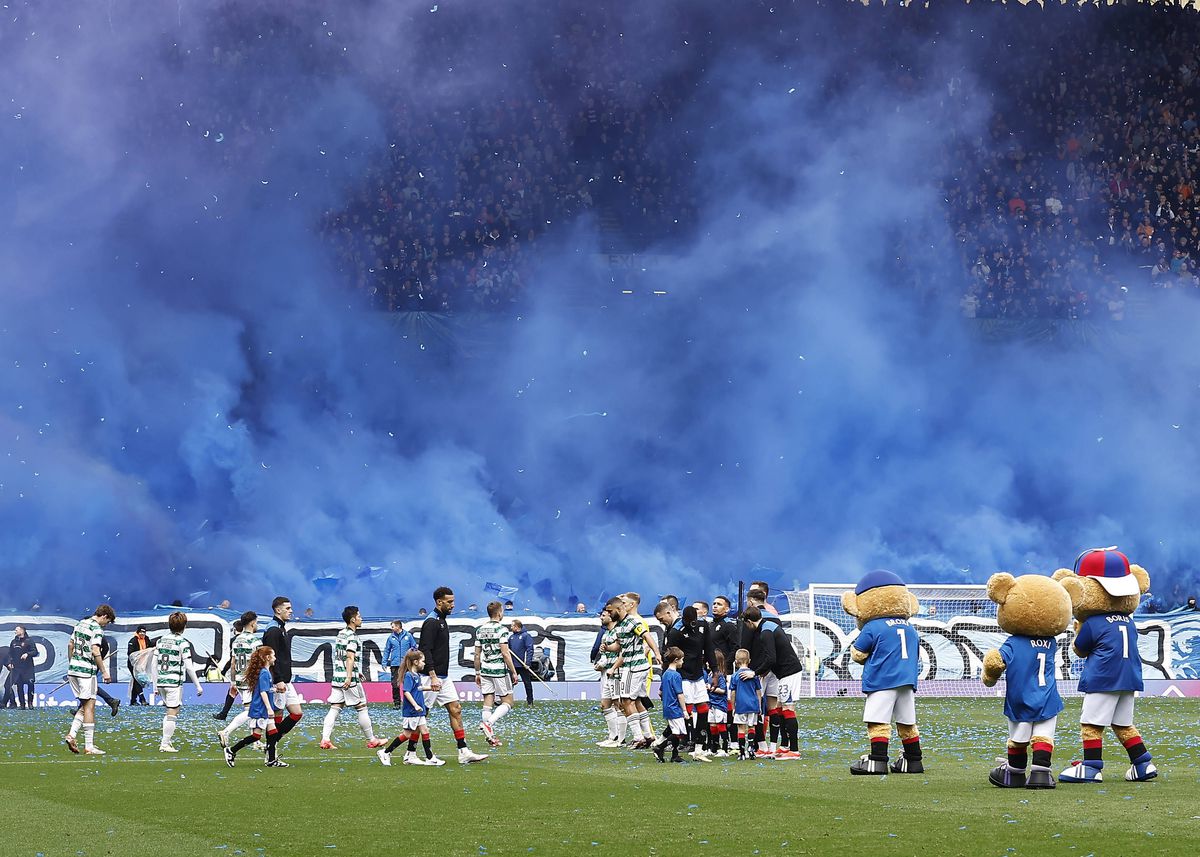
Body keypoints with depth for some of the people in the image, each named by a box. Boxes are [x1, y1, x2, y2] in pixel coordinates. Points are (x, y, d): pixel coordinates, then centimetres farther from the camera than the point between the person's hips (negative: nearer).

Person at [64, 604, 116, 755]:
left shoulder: (81, 623, 14)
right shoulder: (97, 629, -11)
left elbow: (70, 645, 21)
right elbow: (95, 652, -20)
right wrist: (104, 672, -14)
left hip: (73, 669, 8)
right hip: (87, 671, -8)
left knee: (85, 705, 16)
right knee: (89, 706, -2)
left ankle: (71, 735, 1)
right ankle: (89, 746, -2)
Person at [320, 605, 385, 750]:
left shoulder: (341, 634, 16)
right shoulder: (352, 636, -11)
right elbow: (350, 658, -20)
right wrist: (349, 677, -26)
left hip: (337, 677, 8)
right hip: (350, 679, -8)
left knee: (334, 708, 3)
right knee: (362, 708, 3)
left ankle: (325, 739, -8)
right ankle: (371, 740, 12)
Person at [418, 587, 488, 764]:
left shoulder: (442, 621, 15)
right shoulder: (431, 623, -15)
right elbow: (425, 651, -22)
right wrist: (433, 677, -27)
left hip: (444, 678, 10)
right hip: (432, 678, -10)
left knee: (456, 710, 4)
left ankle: (464, 753, 3)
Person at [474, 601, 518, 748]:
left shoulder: (480, 630, 9)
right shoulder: (501, 629, -11)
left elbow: (477, 654, 11)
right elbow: (505, 653, -14)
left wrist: (477, 673, 19)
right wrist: (514, 672, -7)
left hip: (485, 670, 6)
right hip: (500, 670, -6)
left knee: (487, 704, 7)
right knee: (507, 703, 3)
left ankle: (490, 736, 6)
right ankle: (489, 723, -17)